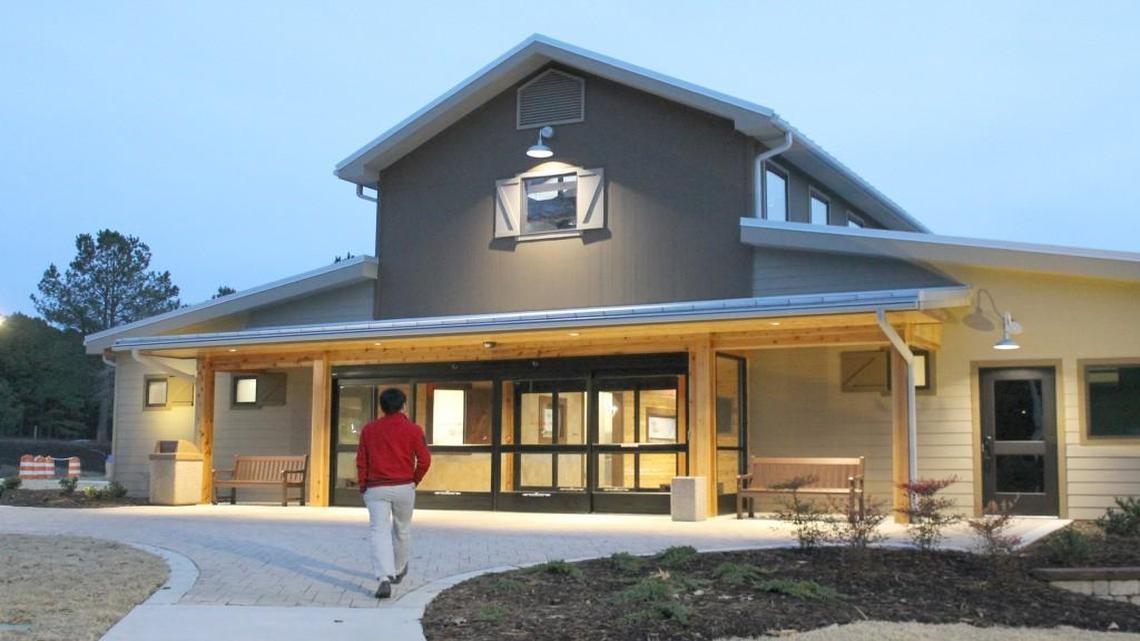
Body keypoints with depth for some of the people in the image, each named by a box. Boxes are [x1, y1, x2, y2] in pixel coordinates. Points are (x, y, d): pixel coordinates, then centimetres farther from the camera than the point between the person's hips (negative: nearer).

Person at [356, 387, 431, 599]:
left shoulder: (369, 429, 2)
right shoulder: (413, 429, -3)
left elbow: (361, 462, 3)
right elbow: (424, 460, -6)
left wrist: (363, 488, 11)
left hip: (376, 488, 0)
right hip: (404, 487, 0)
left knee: (379, 532, -6)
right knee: (402, 530, 19)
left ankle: (385, 579, -22)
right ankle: (398, 571, 37)